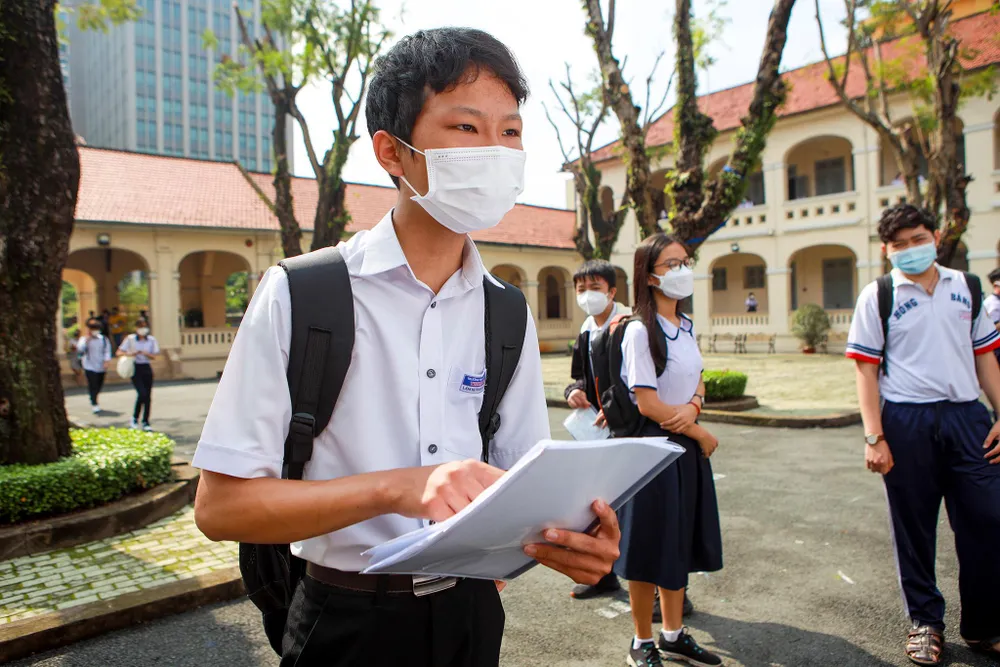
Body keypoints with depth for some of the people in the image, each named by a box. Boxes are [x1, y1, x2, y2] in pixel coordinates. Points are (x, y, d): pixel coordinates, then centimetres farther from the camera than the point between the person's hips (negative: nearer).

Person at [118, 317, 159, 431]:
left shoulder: (151, 340, 4)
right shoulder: (130, 339, -2)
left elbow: (154, 357, 0)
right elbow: (119, 352, -2)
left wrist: (144, 353, -18)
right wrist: (128, 354, -22)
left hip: (147, 368, 3)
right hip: (135, 368, -3)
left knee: (148, 396, 2)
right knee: (142, 393, -16)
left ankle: (145, 422, 12)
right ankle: (134, 418, 4)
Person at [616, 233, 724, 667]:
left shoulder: (686, 327, 9)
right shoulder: (640, 331, -15)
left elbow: (698, 383, 13)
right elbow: (647, 403, -18)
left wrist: (692, 407, -11)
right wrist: (702, 434, -8)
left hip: (688, 444, 8)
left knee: (682, 542, 15)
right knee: (651, 547, 3)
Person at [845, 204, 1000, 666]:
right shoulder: (878, 296, -1)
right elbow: (866, 369, -5)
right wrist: (874, 437, -10)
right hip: (907, 422, -3)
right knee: (913, 528, 8)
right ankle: (925, 622, 26)